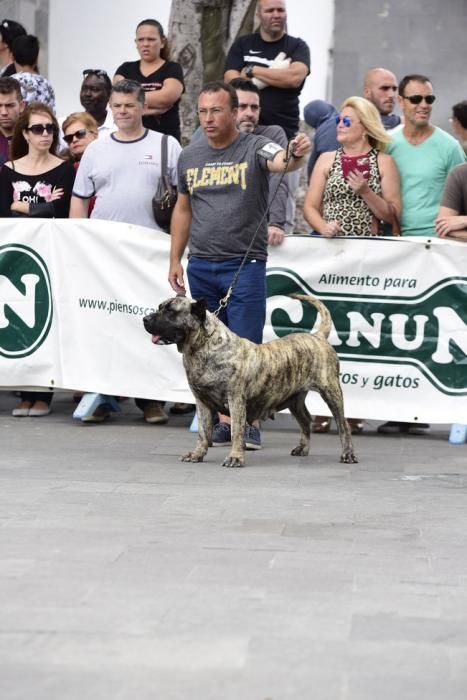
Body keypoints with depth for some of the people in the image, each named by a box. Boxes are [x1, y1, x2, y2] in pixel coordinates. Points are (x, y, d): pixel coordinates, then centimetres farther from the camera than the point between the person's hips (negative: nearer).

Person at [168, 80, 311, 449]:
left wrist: (297, 155, -51)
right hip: (201, 266, 5)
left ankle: (251, 423, 2)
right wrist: (175, 259, 13)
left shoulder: (254, 148, -6)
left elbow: (281, 162, -28)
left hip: (245, 264, -5)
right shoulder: (190, 156, 9)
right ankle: (224, 421, 17)